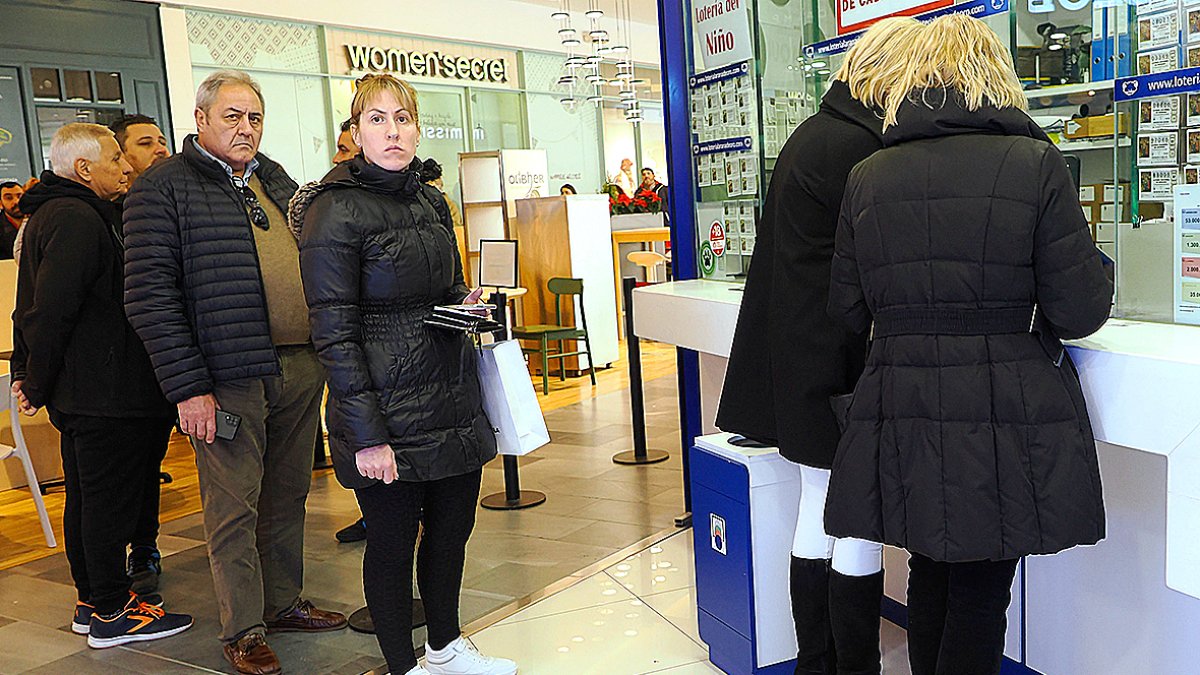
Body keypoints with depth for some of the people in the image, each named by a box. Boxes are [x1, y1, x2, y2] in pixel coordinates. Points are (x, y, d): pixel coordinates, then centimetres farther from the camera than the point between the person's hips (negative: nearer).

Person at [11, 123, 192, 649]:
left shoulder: (48, 215, 19)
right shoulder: (79, 219, -16)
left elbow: (32, 306, 22)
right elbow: (51, 312, -22)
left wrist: (26, 372, 22)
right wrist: (38, 384, -14)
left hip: (75, 391, 11)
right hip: (103, 392, -11)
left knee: (86, 496, 17)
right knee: (110, 499, -2)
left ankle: (93, 600, 29)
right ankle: (110, 615, 8)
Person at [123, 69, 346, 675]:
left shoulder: (276, 180, 16)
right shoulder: (164, 187, -4)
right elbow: (150, 295, -10)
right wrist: (188, 388, -15)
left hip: (301, 369, 6)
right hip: (229, 377, -6)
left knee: (288, 496, 15)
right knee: (234, 506, 3)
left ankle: (284, 602, 31)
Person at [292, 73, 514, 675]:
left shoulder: (431, 200, 11)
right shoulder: (337, 211, -11)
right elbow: (333, 333, -15)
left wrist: (467, 306, 1)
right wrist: (366, 434, -18)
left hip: (452, 397, 7)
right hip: (388, 409, -7)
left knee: (452, 527, 17)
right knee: (393, 542, 7)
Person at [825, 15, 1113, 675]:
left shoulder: (867, 177, 2)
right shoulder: (1037, 165, -6)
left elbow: (849, 310, 6)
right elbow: (1079, 311, -7)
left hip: (900, 412, 3)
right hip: (1007, 419, -3)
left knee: (929, 571, 21)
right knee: (981, 591, 10)